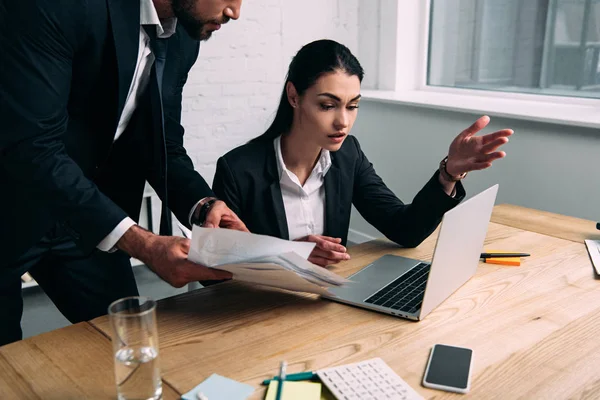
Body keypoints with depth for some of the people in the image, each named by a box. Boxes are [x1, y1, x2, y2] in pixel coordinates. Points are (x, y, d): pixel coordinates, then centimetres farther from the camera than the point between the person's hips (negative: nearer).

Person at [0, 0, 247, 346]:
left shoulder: (183, 38, -4)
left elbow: (164, 144, 3)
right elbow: (29, 146, -31)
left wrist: (204, 205, -17)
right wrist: (141, 244, -37)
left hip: (87, 209, 6)